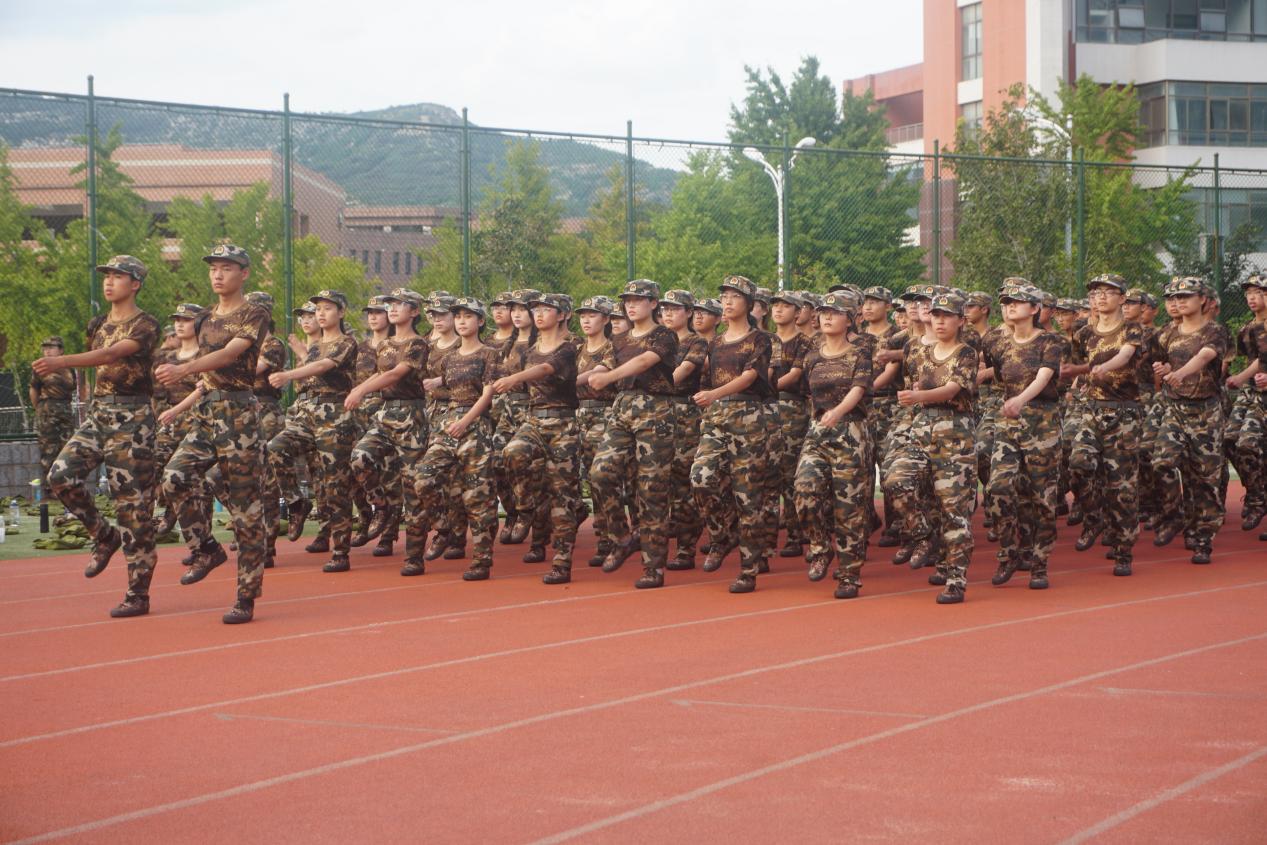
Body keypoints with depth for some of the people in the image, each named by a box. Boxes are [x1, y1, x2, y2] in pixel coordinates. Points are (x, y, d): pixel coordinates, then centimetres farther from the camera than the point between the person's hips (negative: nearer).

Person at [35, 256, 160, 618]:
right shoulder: (99, 324, 14)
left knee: (133, 500, -6)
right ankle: (104, 535, 13)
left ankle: (138, 594, -2)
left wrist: (62, 361, -37)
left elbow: (112, 354, -26)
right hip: (98, 413, 7)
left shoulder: (145, 326, -10)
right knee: (62, 474, -10)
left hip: (132, 417, -7)